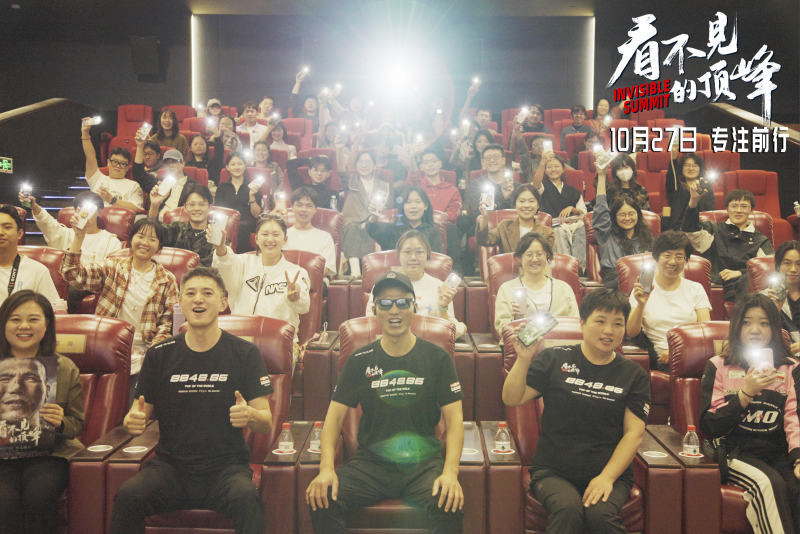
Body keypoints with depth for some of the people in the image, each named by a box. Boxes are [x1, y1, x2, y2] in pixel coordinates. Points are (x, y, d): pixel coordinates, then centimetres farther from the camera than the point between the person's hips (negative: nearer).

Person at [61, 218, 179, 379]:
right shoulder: (113, 267, 9)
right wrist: (79, 237, -15)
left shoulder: (167, 280, 7)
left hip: (141, 350, -1)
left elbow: (168, 323, 6)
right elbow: (74, 276, -5)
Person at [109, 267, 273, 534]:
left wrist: (250, 416, -21)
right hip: (170, 466, 2)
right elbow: (140, 412, 13)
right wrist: (132, 420, -12)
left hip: (226, 467, -2)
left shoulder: (244, 353, 2)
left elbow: (267, 423, 2)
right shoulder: (160, 354, 8)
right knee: (127, 496, -26)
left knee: (247, 498, -33)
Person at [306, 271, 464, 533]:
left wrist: (450, 472, -16)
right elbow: (335, 415, 5)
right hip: (370, 463, 2)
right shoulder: (359, 361, 6)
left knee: (449, 505, -32)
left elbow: (454, 420, 0)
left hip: (423, 464, -1)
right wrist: (326, 468, -12)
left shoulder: (437, 358, 3)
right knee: (321, 499, -23)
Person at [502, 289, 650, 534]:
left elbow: (634, 433, 2)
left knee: (600, 513, -30)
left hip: (610, 472, 1)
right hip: (553, 471, -1)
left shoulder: (634, 376, 9)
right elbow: (512, 399, 0)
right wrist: (524, 359, -16)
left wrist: (607, 477, -10)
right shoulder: (554, 359, 5)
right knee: (568, 509, -32)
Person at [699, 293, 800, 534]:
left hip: (779, 453, 2)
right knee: (769, 483, -32)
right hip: (736, 452, -2)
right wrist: (746, 393, -8)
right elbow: (709, 427, 1)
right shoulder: (718, 367, 9)